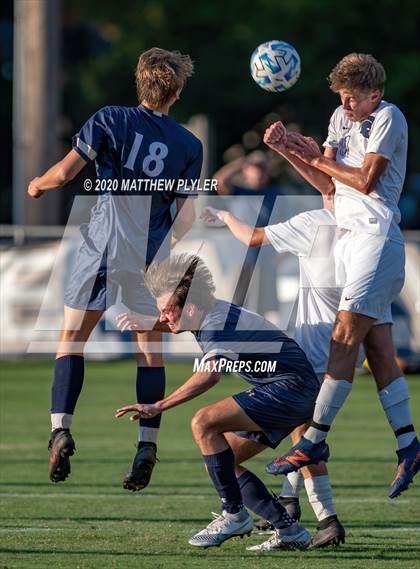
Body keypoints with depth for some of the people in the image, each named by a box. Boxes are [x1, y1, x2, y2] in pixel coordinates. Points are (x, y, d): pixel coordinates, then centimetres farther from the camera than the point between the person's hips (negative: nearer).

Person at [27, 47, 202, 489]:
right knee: (150, 350, 11)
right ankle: (147, 445, 2)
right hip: (151, 255, 2)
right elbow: (186, 216, 2)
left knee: (72, 339, 7)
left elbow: (64, 173, -8)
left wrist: (38, 185, 13)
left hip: (103, 247, -2)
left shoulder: (110, 121, -5)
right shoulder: (189, 146, 3)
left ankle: (61, 429, -9)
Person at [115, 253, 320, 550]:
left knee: (204, 423, -22)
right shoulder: (213, 313, 8)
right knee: (223, 462, 9)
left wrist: (158, 406, -45)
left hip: (291, 387, -10)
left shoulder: (218, 324, -21)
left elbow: (210, 373, -42)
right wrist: (145, 324, 23)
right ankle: (289, 530, 9)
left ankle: (234, 515, -16)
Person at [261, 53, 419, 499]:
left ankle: (315, 438, -13)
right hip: (347, 236, 8)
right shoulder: (341, 118, 16)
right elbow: (325, 180, 12)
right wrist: (286, 150, 0)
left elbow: (365, 180, -13)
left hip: (375, 236, -8)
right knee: (378, 349, 5)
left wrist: (316, 158, -5)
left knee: (345, 338, -12)